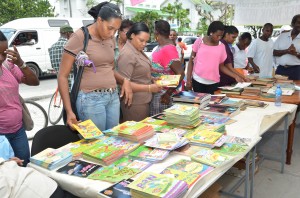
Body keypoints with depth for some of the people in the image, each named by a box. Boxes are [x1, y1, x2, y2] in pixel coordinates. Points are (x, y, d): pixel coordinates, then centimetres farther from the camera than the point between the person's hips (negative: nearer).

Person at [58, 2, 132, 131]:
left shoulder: (111, 40, 8)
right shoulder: (79, 37, -11)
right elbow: (62, 76, -10)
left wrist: (124, 80, 1)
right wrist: (69, 111, -15)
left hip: (113, 97, 6)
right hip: (91, 99, -6)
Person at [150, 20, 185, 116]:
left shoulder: (167, 49, -21)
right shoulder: (161, 46, 7)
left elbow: (180, 74, -26)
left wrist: (168, 94, -23)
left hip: (162, 96, -9)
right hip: (156, 92, 9)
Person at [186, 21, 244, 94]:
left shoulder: (221, 46, 4)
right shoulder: (199, 41, -2)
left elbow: (221, 66, 10)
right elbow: (191, 61, 2)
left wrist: (235, 76, 0)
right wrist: (188, 79, -2)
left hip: (213, 82, 2)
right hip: (197, 80, -1)